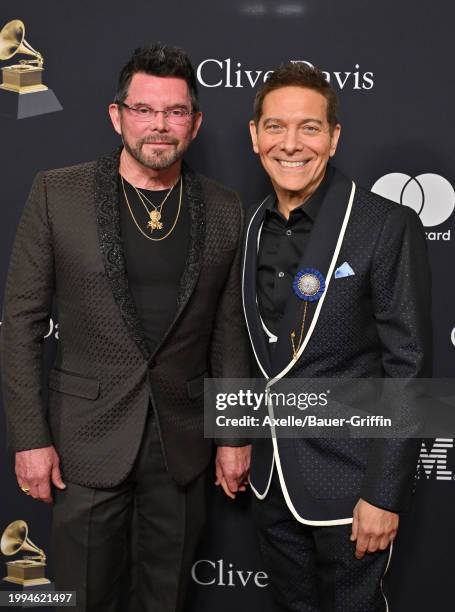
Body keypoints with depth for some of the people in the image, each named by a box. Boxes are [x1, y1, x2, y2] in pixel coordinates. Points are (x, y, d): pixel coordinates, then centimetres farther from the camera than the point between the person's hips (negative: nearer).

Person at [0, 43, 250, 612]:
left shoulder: (223, 209, 0)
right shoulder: (57, 193, -6)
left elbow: (229, 329, 6)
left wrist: (235, 434, 6)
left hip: (183, 442, 2)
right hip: (88, 440, -1)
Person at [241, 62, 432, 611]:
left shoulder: (388, 226, -15)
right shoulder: (252, 228, 3)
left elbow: (409, 367, -16)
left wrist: (384, 494, -16)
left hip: (349, 483, -5)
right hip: (273, 481, 6)